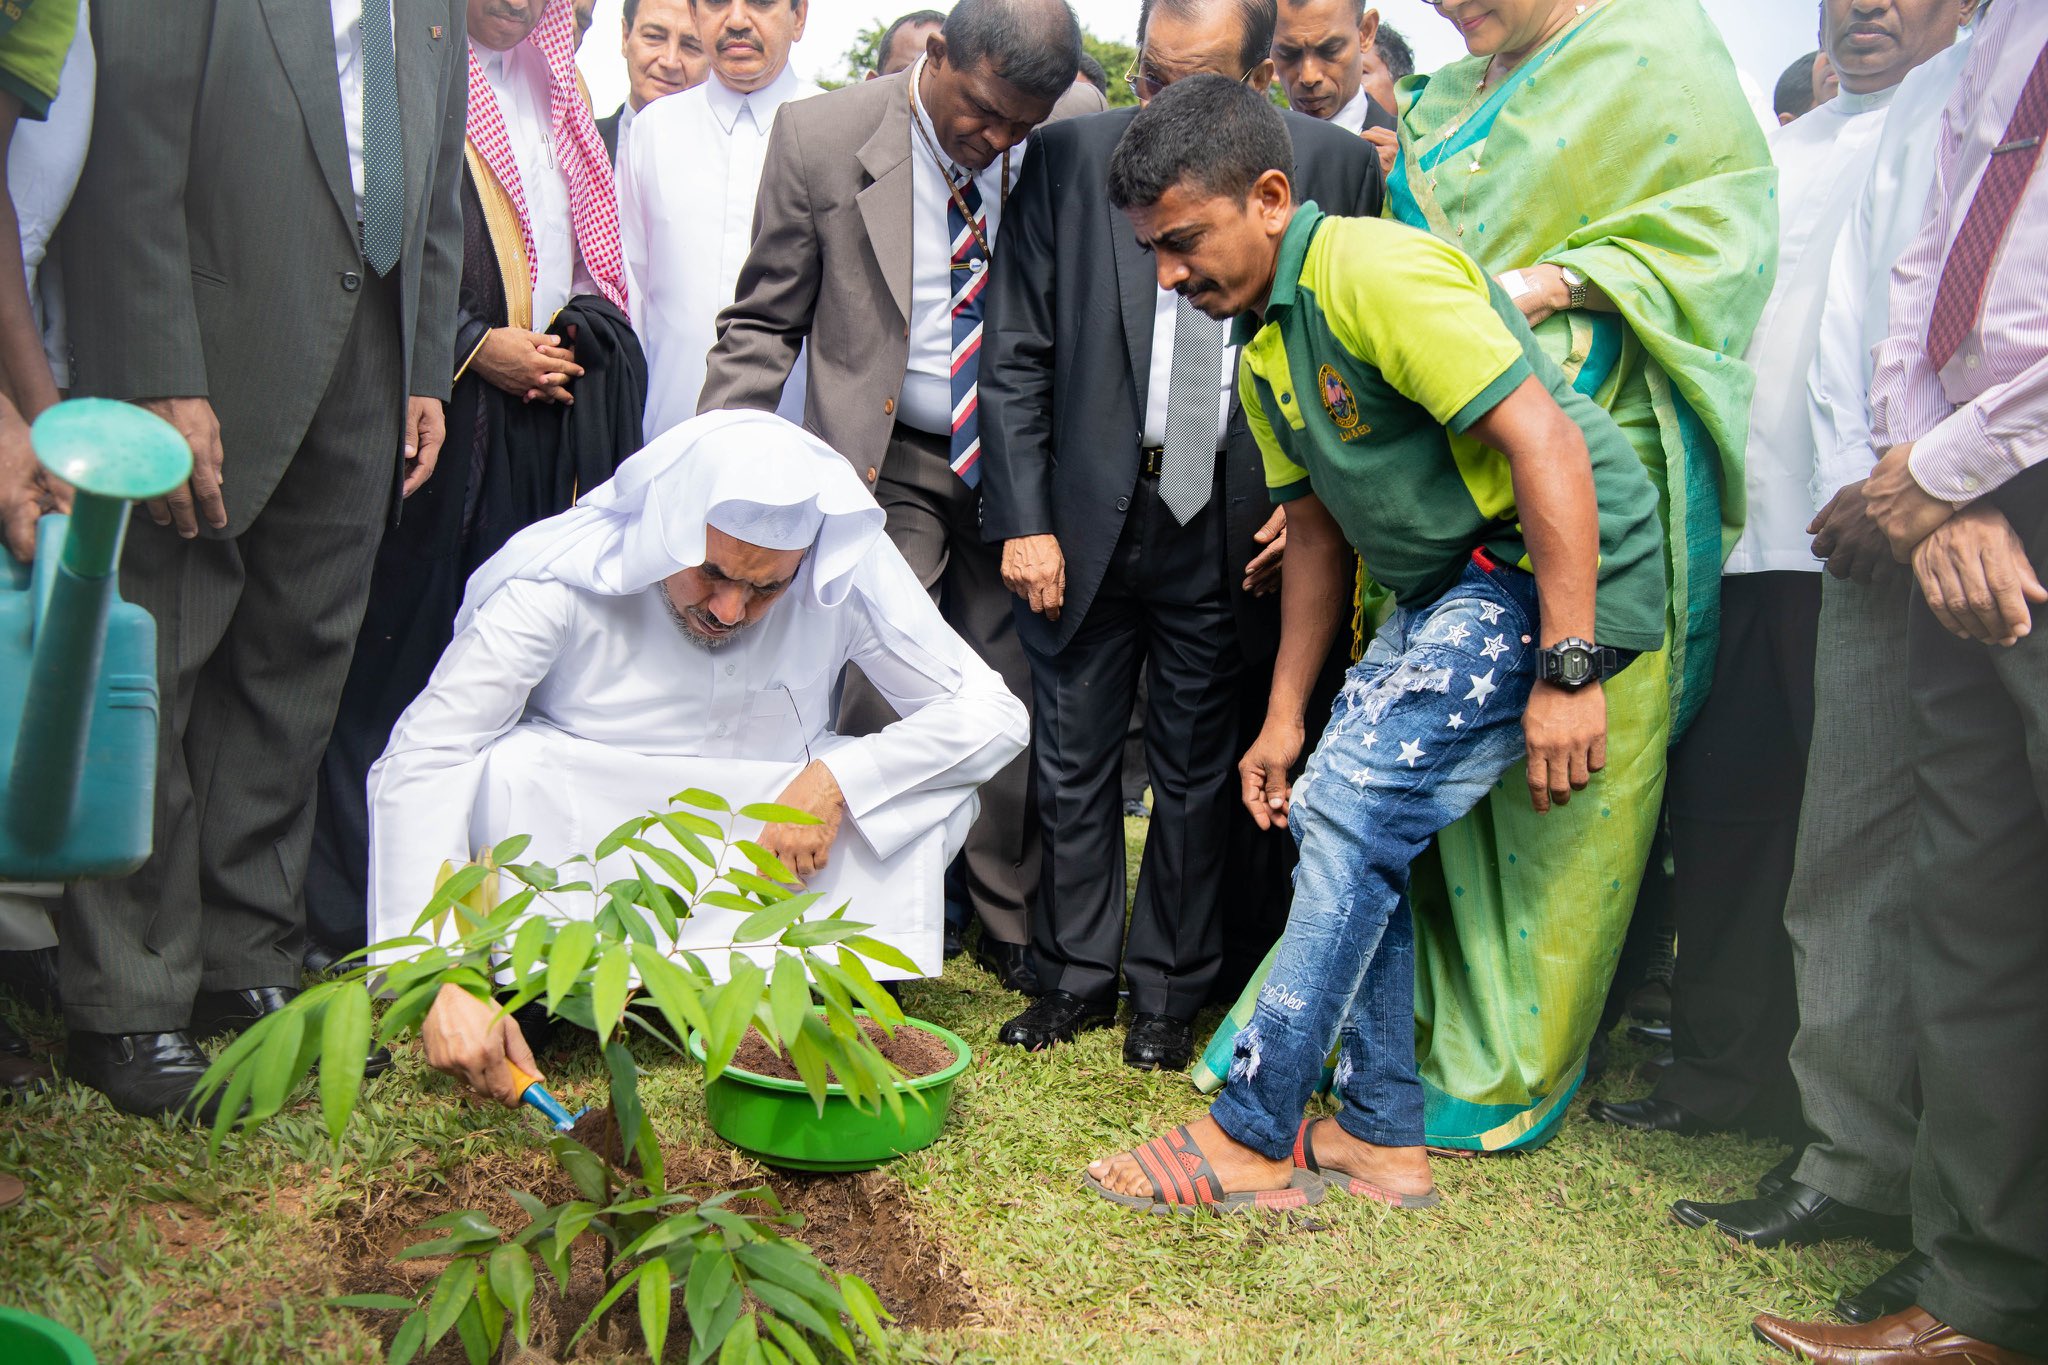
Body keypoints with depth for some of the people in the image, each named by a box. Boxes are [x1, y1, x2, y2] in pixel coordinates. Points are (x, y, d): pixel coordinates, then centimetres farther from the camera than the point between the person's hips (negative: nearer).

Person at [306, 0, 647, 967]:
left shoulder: (545, 90, 20)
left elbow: (587, 251, 25)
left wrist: (576, 332, 6)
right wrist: (477, 346, -11)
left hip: (545, 410, 6)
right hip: (435, 406, -6)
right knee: (394, 652, -3)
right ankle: (355, 919, 6)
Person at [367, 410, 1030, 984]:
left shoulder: (846, 574, -19)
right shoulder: (564, 576, -24)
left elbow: (995, 713, -14)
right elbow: (422, 760, -25)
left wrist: (834, 779, -29)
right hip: (574, 846, -2)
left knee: (939, 791, -22)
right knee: (503, 768, -32)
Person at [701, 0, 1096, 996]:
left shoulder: (1080, 126, -5)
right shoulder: (821, 140, -8)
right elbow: (764, 323, -1)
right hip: (886, 464, -1)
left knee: (1016, 697, 5)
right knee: (879, 697, -5)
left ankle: (1010, 921, 26)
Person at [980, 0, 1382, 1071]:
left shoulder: (1337, 167, -1)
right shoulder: (1069, 157, -1)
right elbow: (1018, 358, 0)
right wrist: (1024, 519, -5)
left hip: (1234, 529, 0)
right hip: (1086, 516, 1)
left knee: (1195, 771, 11)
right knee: (1073, 760, 10)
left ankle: (1168, 990, 28)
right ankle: (1077, 974, 29)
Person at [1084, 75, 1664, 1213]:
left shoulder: (1372, 269, -18)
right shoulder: (1266, 350, 12)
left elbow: (1545, 444, -24)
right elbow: (1319, 535, 18)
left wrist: (1567, 671, -27)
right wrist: (1285, 720, 16)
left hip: (1560, 571, -10)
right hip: (1450, 588, 10)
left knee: (1355, 810, -15)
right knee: (1337, 817, 5)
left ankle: (1254, 1136, -4)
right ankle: (1383, 1135, 15)